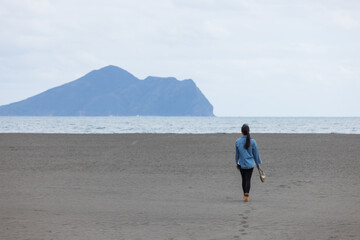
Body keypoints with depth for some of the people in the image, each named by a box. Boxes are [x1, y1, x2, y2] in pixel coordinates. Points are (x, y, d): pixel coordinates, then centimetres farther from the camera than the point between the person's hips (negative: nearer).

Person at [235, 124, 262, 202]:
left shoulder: (238, 142, -5)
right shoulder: (252, 141, -8)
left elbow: (237, 154, 3)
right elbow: (256, 154, 0)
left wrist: (237, 164, 16)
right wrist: (258, 163, 13)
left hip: (241, 164, 1)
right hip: (250, 164, -1)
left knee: (244, 180, 14)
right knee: (248, 180, -1)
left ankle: (245, 195, 22)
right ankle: (246, 195, -19)